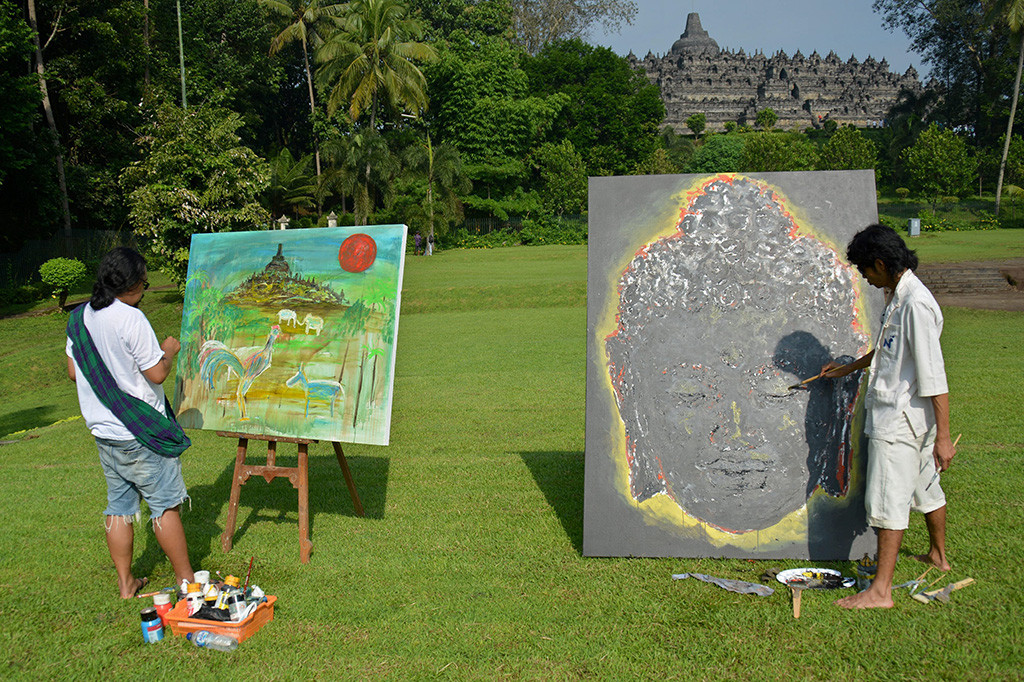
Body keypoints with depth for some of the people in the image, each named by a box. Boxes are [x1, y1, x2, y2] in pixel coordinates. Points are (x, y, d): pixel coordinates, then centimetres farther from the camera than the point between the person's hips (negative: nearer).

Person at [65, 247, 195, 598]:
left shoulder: (79, 317, 4)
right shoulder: (131, 319, -20)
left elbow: (73, 372, 12)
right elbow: (157, 373, -19)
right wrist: (169, 350, -1)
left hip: (103, 431, 7)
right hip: (140, 433, -7)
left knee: (118, 506, 15)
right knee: (165, 503, 4)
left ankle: (125, 583, 24)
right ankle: (185, 578, 13)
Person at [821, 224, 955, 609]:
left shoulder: (915, 304, -22)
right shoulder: (898, 296, 10)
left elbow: (934, 376, -23)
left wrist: (943, 436, -22)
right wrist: (848, 369, 38)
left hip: (900, 419, -10)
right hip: (907, 416, 10)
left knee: (887, 499, -7)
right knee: (925, 487, 25)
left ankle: (880, 590, -2)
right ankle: (938, 556, 44)